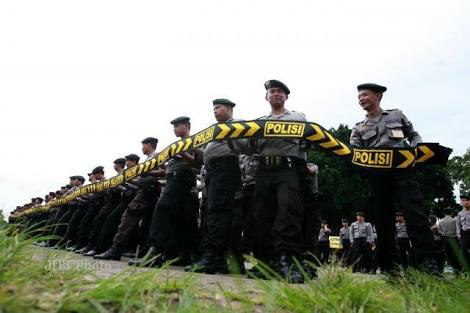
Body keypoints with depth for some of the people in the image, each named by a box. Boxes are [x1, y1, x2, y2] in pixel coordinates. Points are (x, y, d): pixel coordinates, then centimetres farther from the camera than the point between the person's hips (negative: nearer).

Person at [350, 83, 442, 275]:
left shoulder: (397, 115, 19)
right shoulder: (359, 128, 18)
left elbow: (414, 135, 22)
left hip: (402, 168, -1)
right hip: (377, 175, 2)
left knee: (413, 211, -16)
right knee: (382, 218, 1)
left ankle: (428, 261, -16)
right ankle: (389, 266, 8)